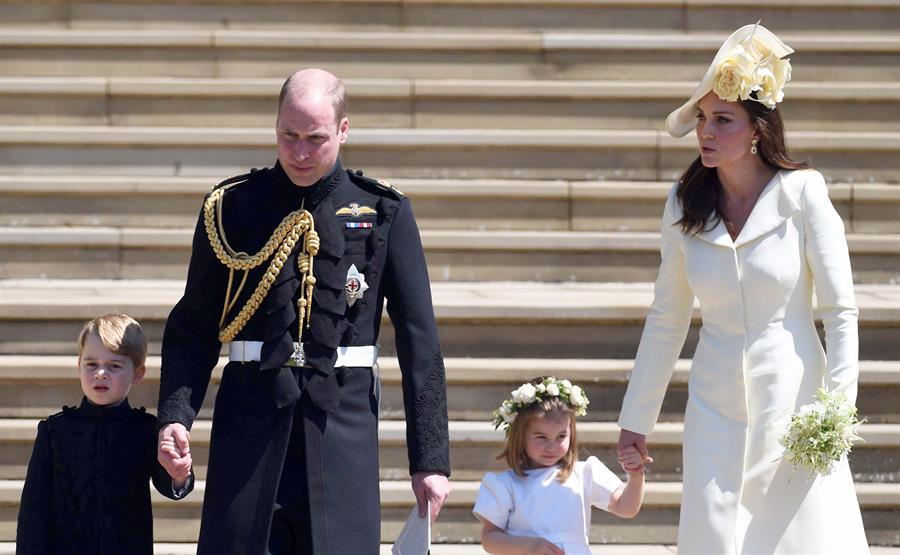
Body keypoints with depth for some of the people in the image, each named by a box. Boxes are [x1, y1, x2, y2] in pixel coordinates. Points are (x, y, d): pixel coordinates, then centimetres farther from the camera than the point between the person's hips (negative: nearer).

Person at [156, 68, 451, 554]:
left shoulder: (384, 213, 4)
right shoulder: (230, 208, 5)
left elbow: (419, 341, 3)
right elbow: (192, 327, 8)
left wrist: (430, 457, -2)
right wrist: (175, 415, -9)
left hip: (344, 419, 0)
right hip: (249, 414, 0)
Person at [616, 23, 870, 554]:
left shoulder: (802, 194, -7)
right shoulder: (685, 205, 3)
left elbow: (841, 311, -7)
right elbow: (666, 322, 10)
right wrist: (636, 418, 11)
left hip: (793, 400, -3)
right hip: (716, 407, 3)